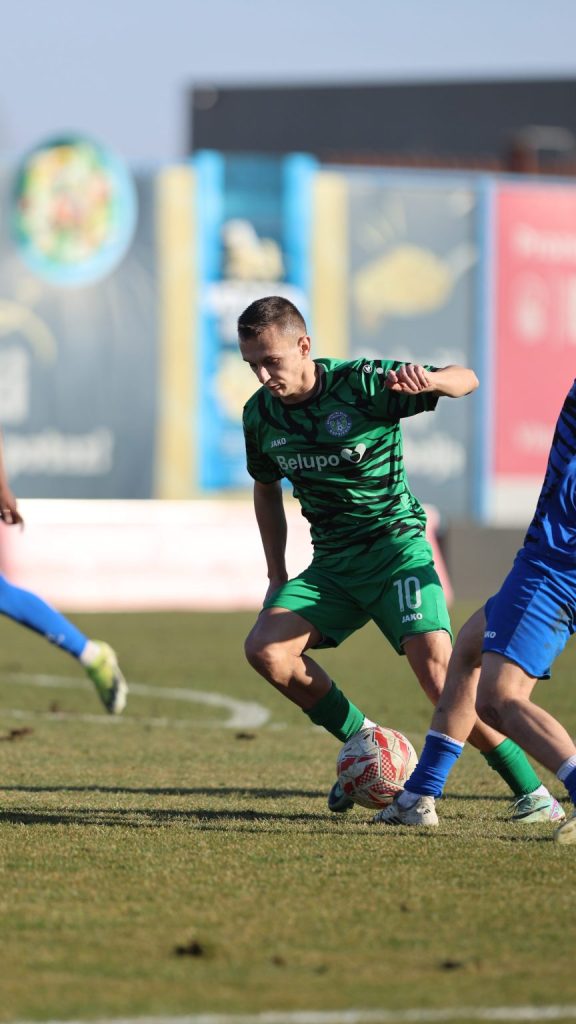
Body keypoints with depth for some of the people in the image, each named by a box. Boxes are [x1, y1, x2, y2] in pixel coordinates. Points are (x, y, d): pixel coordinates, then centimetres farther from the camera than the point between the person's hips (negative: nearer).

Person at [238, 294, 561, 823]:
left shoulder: (361, 383, -15)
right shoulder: (261, 414, 1)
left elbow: (466, 380, -14)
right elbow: (267, 488, 20)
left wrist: (428, 380, -38)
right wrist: (277, 577, 17)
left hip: (396, 547, -5)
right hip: (331, 564, 5)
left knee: (434, 661, -23)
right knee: (264, 648, -16)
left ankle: (531, 791, -13)